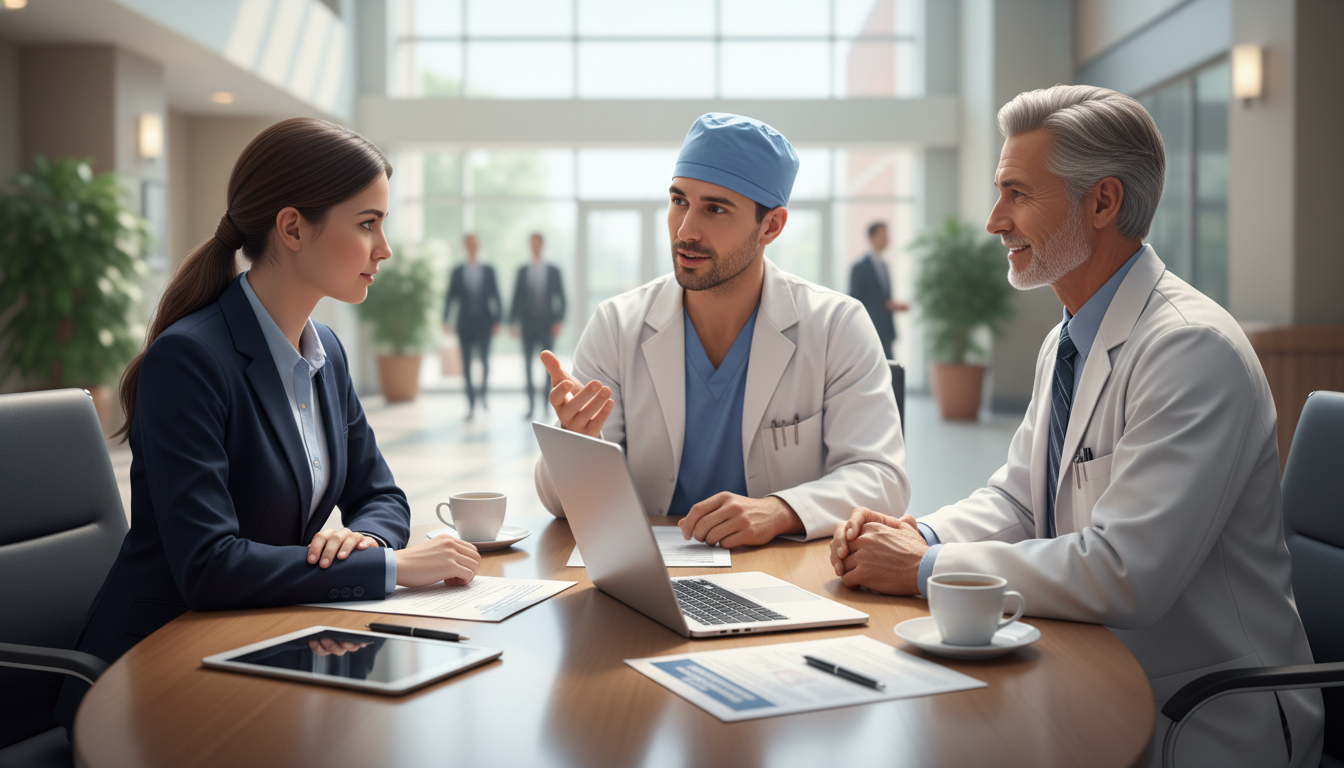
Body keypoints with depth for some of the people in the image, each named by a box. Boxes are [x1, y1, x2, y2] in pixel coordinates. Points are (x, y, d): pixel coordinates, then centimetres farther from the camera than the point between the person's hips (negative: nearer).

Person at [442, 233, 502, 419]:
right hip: (465, 325, 1)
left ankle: (482, 393, 16)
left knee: (485, 360, -11)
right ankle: (471, 405, 5)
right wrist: (446, 320, -1)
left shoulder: (489, 270, 6)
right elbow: (450, 297, 7)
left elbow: (496, 296, 6)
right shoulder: (457, 271, 7)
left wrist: (497, 320, -1)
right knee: (466, 365, -1)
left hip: (484, 323, -1)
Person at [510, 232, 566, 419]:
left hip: (547, 325, -1)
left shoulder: (553, 271, 5)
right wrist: (514, 322, 2)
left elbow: (560, 298, 4)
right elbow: (516, 297, 8)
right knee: (527, 363, -2)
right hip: (528, 325, 1)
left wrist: (558, 321, -5)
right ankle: (531, 405, 1)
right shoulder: (522, 271, 7)